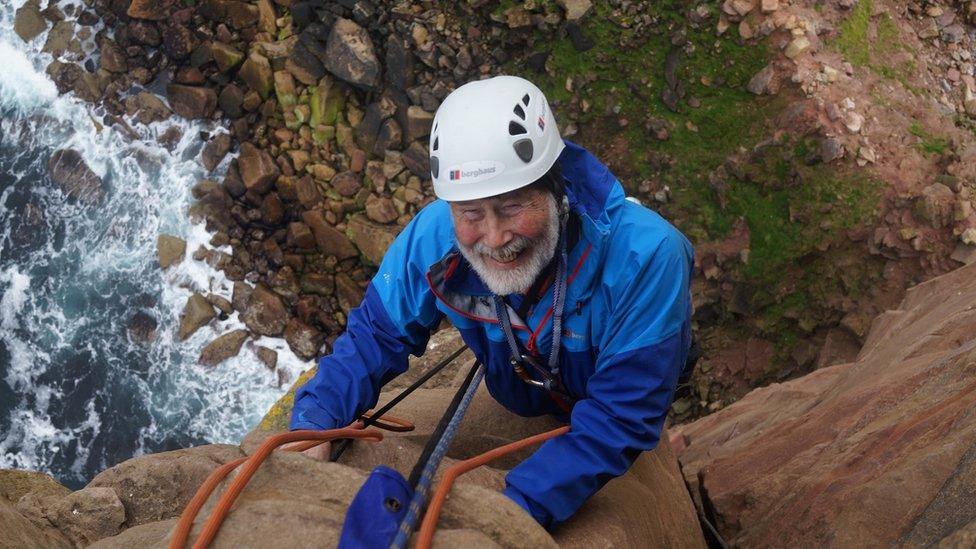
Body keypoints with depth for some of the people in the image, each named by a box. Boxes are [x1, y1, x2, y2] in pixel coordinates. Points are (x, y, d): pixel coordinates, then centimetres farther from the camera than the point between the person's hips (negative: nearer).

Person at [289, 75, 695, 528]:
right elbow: (375, 335, -20)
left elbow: (623, 416, -44)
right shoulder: (432, 238, -34)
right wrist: (314, 421, -38)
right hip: (521, 407, 2)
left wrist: (521, 505, -55)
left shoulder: (645, 257, -45)